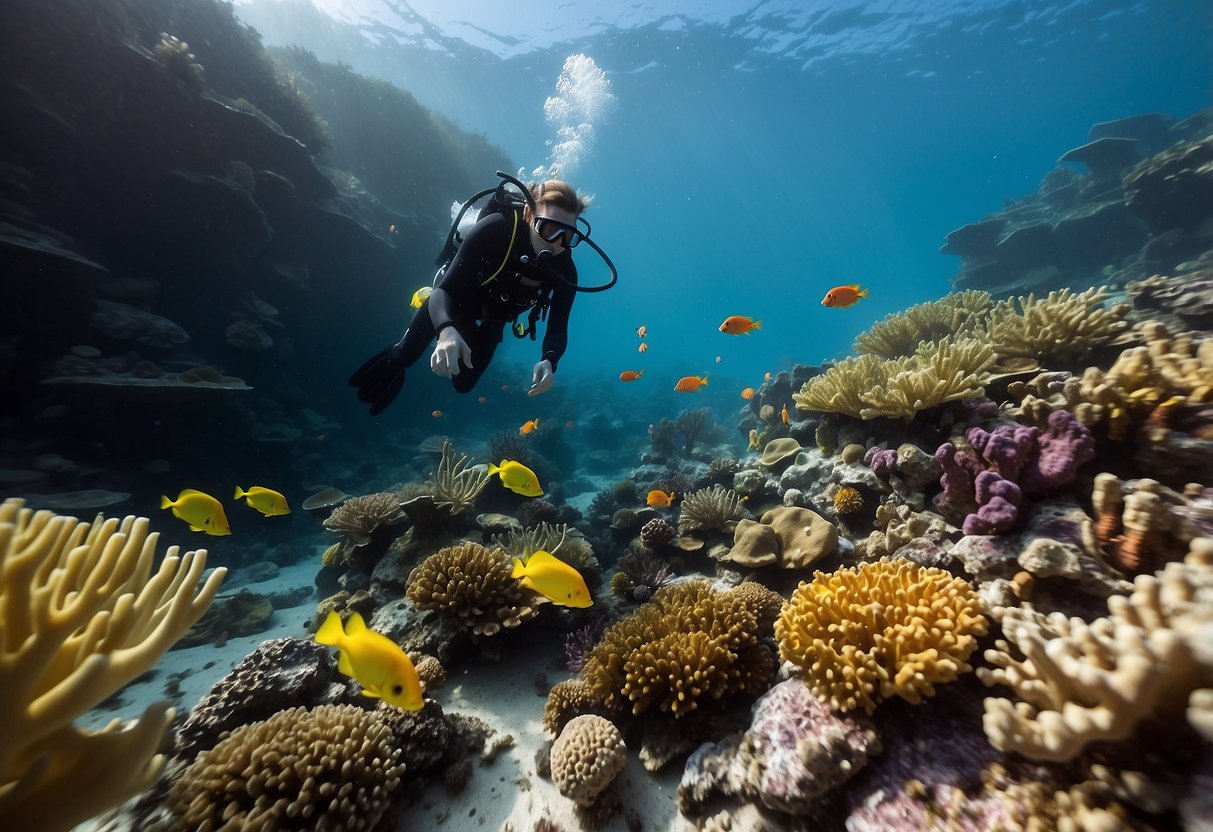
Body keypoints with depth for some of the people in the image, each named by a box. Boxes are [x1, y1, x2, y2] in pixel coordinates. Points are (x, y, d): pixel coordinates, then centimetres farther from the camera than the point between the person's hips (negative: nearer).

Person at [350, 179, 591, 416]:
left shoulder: (565, 270, -30)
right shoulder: (495, 228, -37)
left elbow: (558, 330, -27)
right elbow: (444, 290, -39)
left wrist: (548, 361, -50)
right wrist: (447, 332, -60)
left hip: (490, 321, 3)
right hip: (452, 300, -2)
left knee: (463, 384, 14)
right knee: (407, 354, 9)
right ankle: (395, 356, 48)